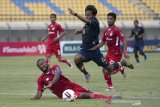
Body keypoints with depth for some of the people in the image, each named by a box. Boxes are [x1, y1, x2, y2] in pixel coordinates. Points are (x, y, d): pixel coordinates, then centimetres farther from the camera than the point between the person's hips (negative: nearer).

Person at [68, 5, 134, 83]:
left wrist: (75, 14, -56)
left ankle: (124, 62, 36)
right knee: (76, 58, -28)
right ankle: (86, 74, -5)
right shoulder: (87, 24, 4)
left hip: (94, 51, -6)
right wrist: (80, 31, 5)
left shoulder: (95, 22, -18)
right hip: (85, 50, 6)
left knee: (109, 69, 6)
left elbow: (86, 21, -41)